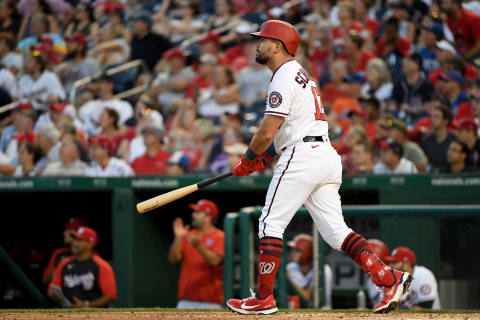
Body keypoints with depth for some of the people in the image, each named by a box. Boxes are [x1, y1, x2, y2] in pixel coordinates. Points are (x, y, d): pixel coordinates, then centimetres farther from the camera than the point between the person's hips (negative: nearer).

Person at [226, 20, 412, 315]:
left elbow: (267, 133, -14)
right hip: (328, 156, 10)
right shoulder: (301, 75, 24)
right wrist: (264, 157, 17)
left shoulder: (284, 79, -8)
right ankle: (388, 278, -12)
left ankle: (264, 299, -1)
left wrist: (249, 158, 4)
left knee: (271, 224, -3)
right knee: (335, 230, 2)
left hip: (302, 156, -10)